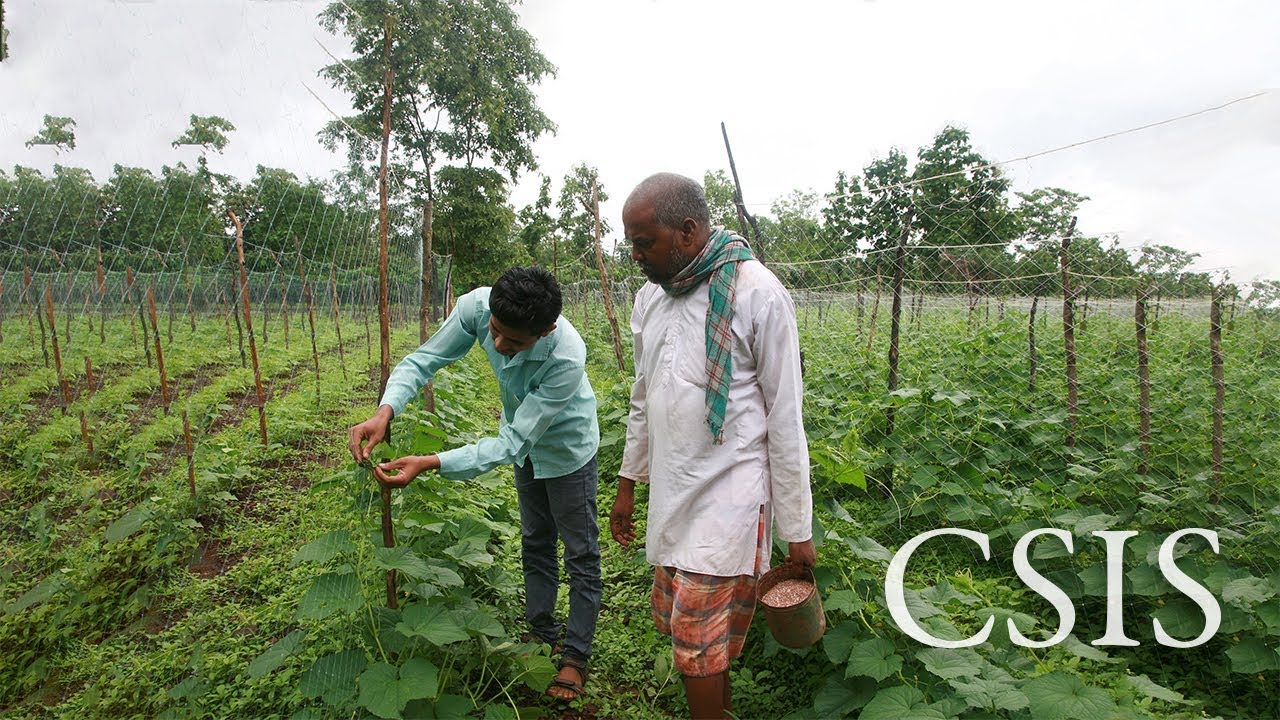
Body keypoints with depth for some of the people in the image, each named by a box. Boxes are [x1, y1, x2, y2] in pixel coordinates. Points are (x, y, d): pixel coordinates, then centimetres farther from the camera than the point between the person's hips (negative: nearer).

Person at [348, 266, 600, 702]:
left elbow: (513, 443, -39)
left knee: (580, 554, 7)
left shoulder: (567, 358, -43)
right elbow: (423, 361, -19)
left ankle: (576, 656, 26)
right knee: (535, 544, 21)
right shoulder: (476, 307, -31)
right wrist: (384, 412, -37)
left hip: (566, 447, -5)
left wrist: (431, 464, -46)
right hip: (525, 441, 6)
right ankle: (541, 636, 40)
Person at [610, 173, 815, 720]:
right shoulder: (650, 297, 8)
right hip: (670, 495, 7)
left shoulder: (756, 293, -13)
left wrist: (798, 529, -7)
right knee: (677, 625, 15)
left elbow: (785, 420, -10)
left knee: (698, 646, 0)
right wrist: (628, 484, 21)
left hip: (727, 500, -7)